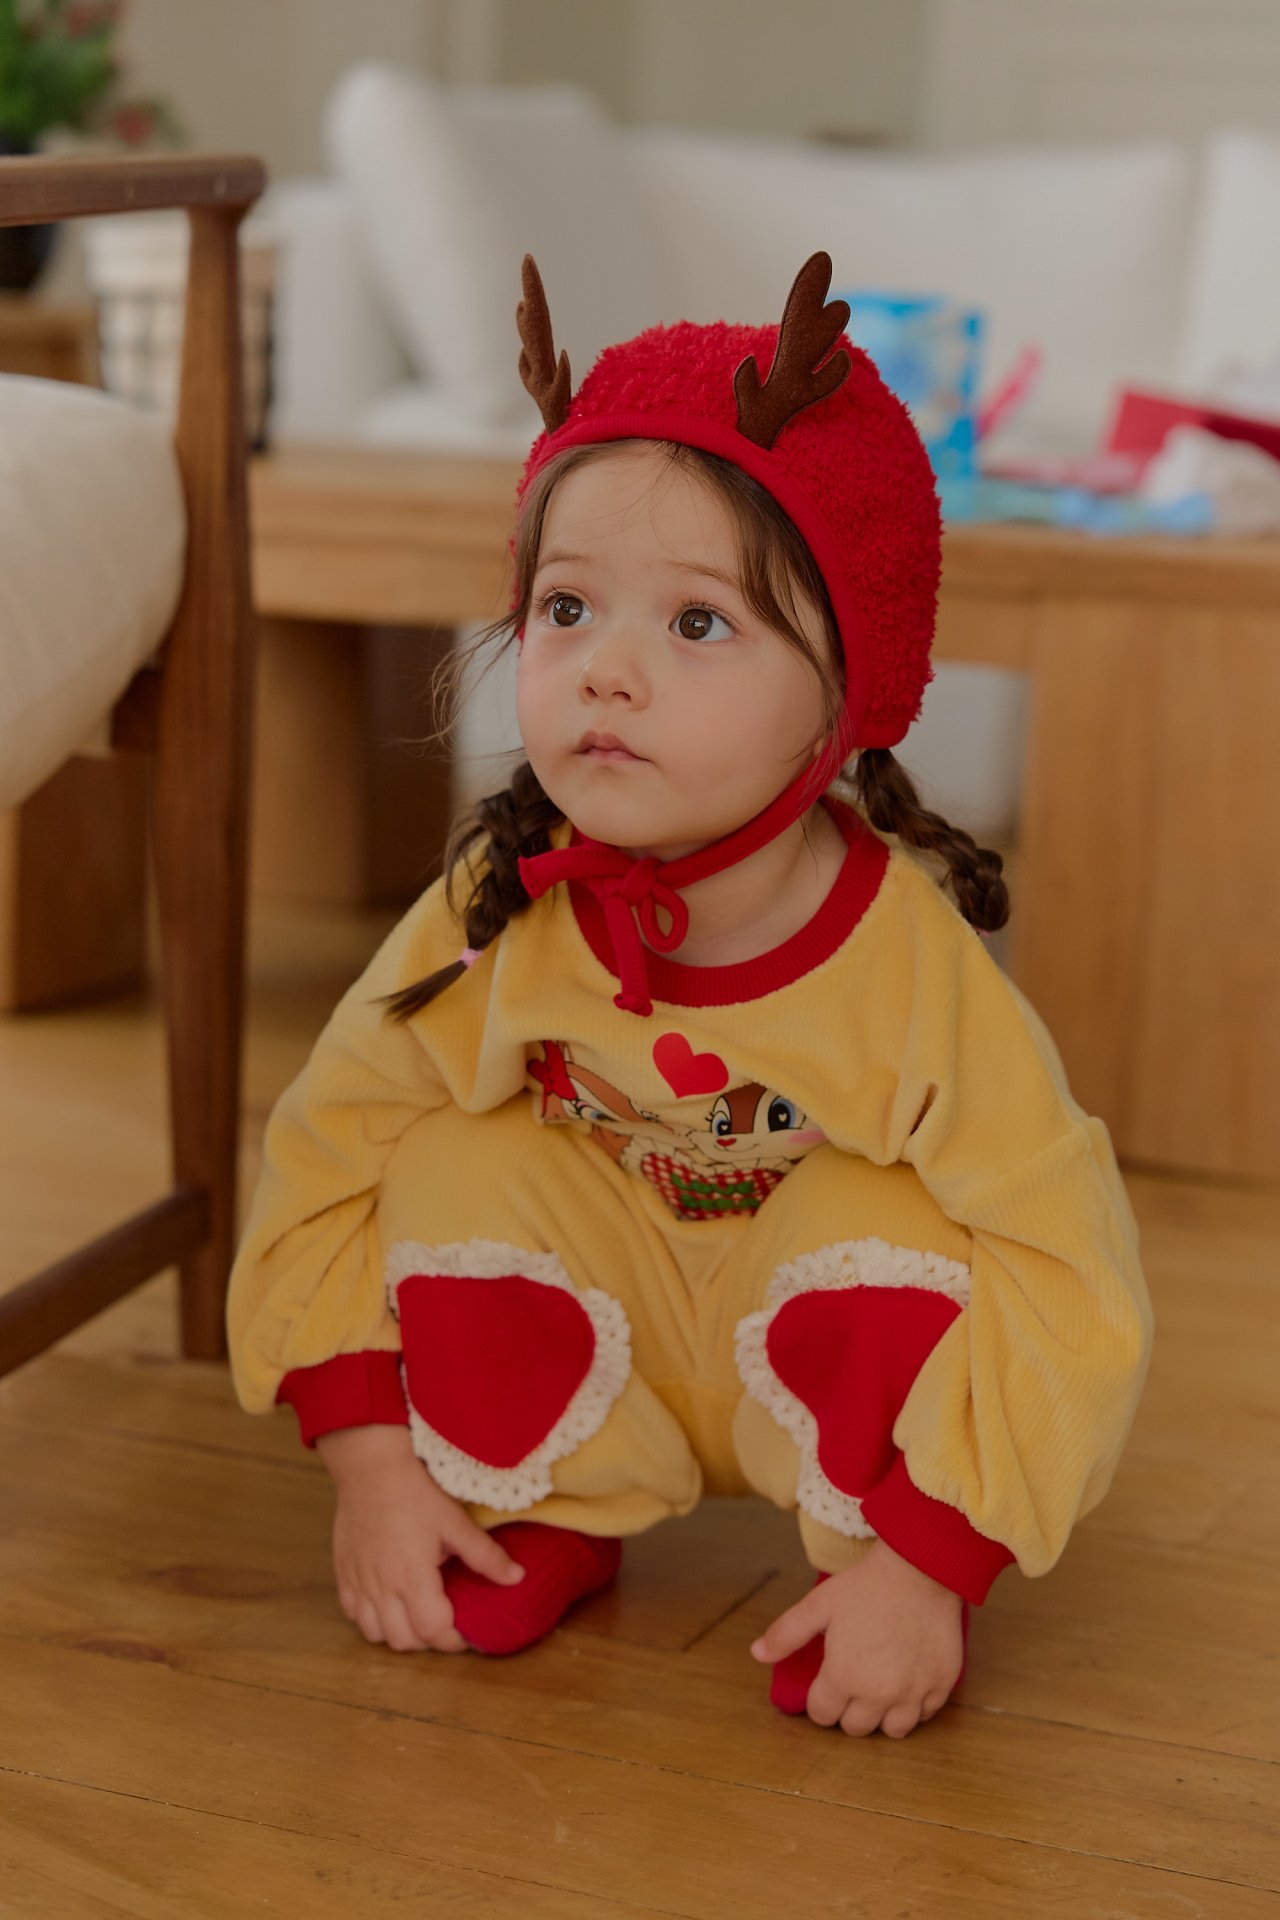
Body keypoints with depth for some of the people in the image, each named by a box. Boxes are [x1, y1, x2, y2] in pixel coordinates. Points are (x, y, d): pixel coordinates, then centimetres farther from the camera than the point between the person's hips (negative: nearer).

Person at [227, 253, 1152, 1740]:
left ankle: (861, 1544, -5)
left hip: (817, 1341, -2)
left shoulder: (912, 964, -30)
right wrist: (371, 1462, -16)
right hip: (588, 1361, 3)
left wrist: (922, 1568, -31)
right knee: (460, 1172, -22)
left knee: (886, 1229, -31)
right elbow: (323, 1164, -10)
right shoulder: (490, 920, -21)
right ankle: (543, 1515, 1)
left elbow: (1066, 1285, -28)